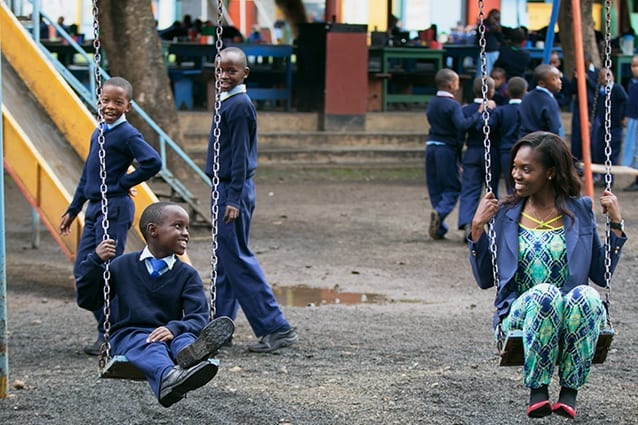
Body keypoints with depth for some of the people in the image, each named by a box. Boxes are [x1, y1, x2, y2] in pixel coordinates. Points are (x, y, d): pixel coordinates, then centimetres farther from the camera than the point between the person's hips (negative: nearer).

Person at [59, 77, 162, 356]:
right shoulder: (98, 134, 15)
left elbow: (153, 163, -23)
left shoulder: (127, 134, -11)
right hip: (94, 208, 9)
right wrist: (73, 210, 24)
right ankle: (108, 327, 17)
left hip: (115, 209, -9)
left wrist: (123, 183, -13)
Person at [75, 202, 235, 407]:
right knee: (150, 347, -38)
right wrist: (95, 261, -2)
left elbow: (199, 318, -5)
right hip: (128, 335, -1)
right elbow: (86, 301, 12)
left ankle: (189, 354, -74)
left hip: (167, 335, 1)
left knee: (184, 338, -35)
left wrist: (174, 328, -27)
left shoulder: (188, 275, 10)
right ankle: (168, 377, -73)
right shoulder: (123, 266, 13)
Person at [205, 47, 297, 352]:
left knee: (237, 259, -9)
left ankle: (277, 328, -10)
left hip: (233, 190, -10)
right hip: (225, 189, 10)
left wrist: (234, 199, -20)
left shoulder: (238, 106, -15)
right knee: (225, 260, 13)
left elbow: (240, 155, -18)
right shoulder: (230, 103, 15)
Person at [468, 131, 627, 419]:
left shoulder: (580, 211, 10)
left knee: (586, 296, -37)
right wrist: (478, 228, 1)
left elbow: (601, 275, 12)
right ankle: (536, 390, -23)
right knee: (544, 294, -37)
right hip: (521, 314, 0)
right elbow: (485, 280, 11)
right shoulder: (506, 214, 10)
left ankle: (570, 389, -23)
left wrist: (616, 225, 4)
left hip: (576, 314, 0)